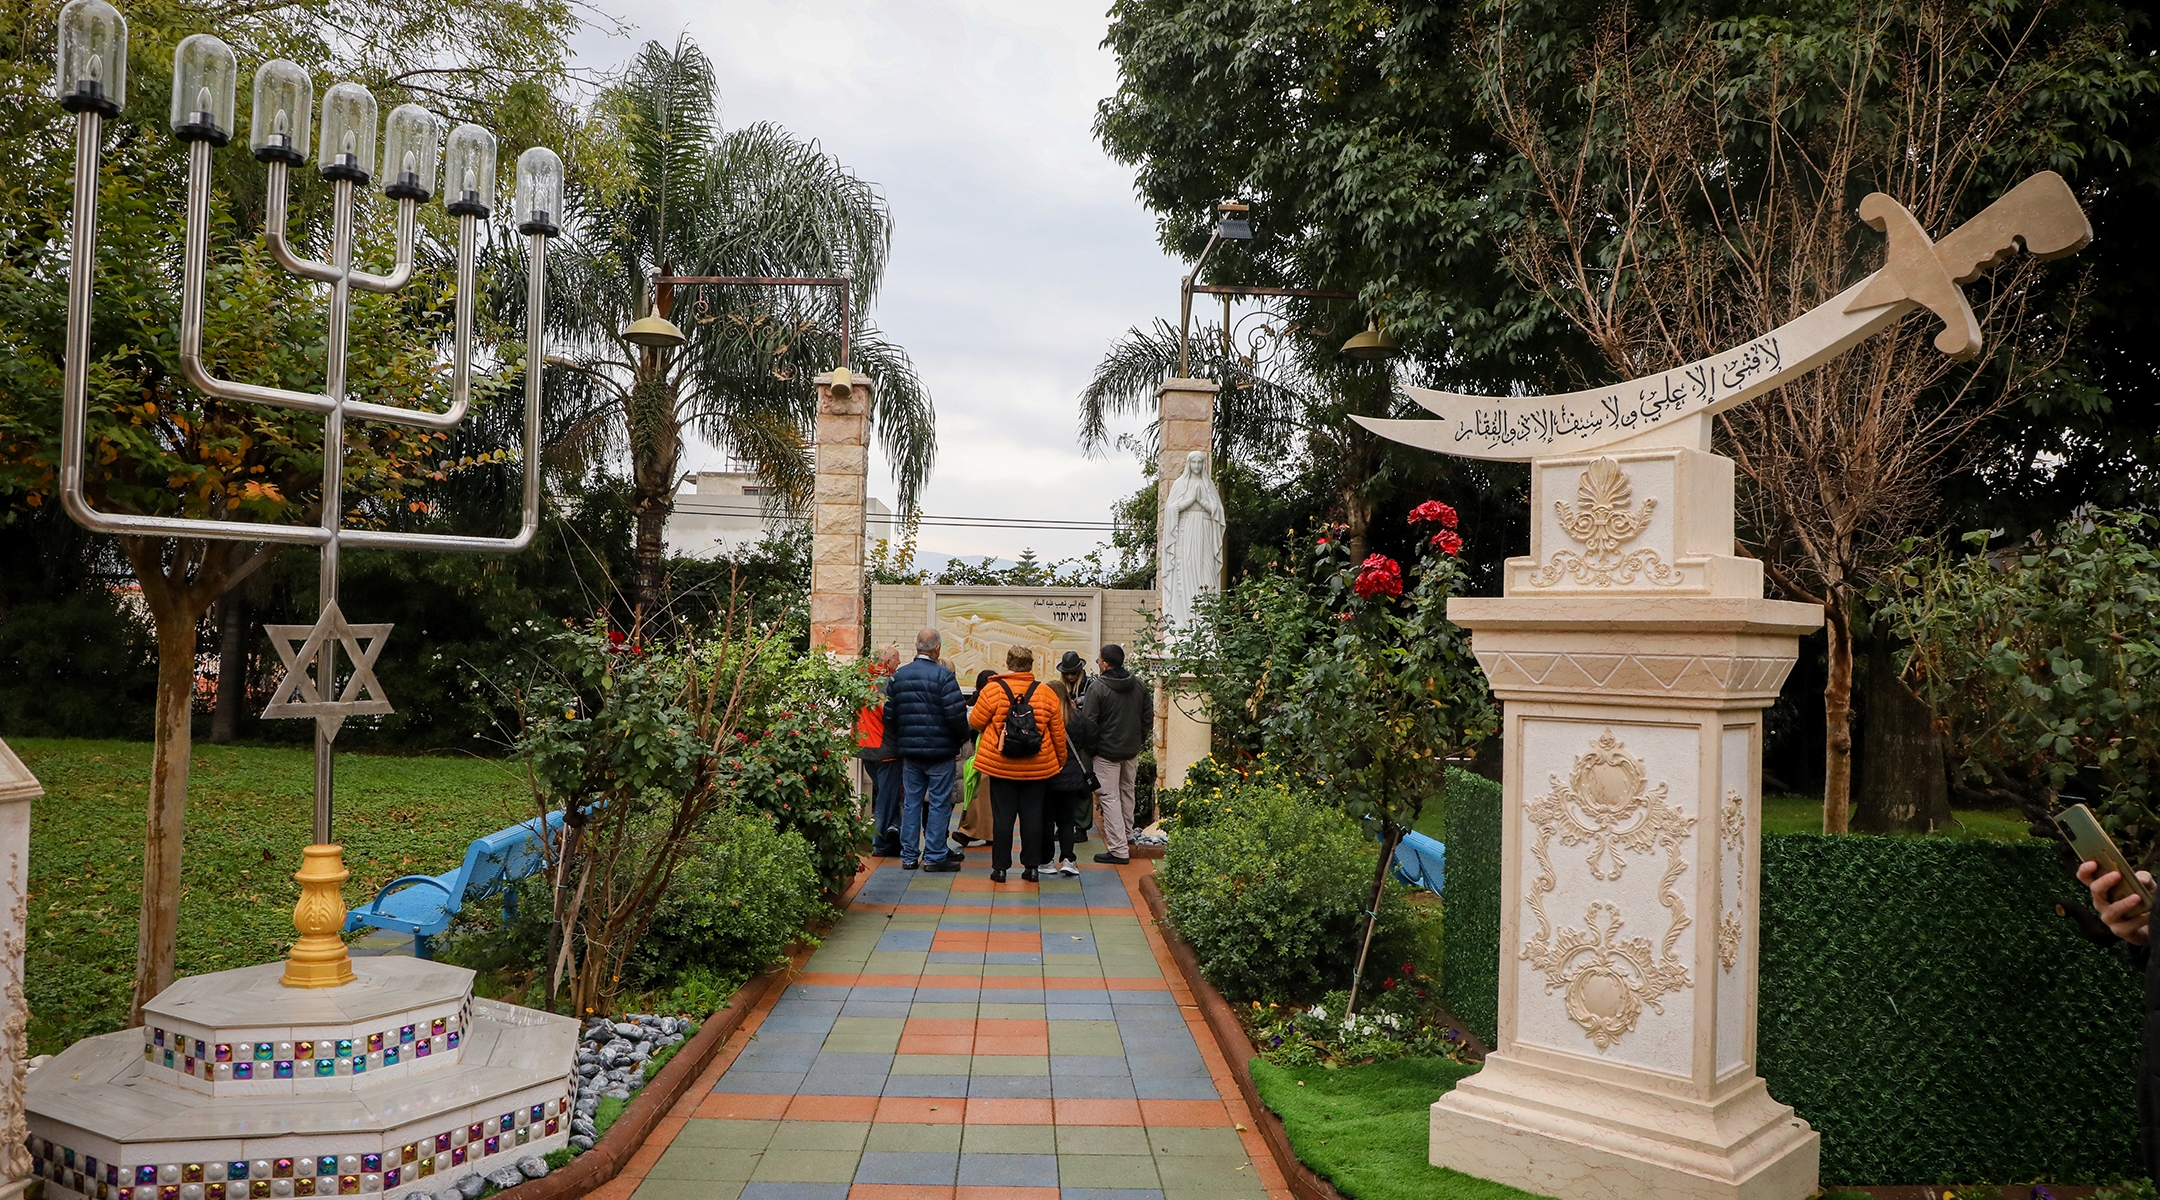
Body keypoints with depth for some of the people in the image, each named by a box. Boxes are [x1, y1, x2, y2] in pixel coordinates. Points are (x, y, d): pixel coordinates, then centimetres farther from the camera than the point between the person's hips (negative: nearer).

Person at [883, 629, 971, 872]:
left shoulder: (898, 676, 4)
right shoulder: (943, 676, -13)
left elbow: (888, 715, 5)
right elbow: (956, 714, -17)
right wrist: (963, 736, 1)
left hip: (909, 750, 5)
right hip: (939, 751, -5)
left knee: (911, 802, 11)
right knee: (939, 803, 3)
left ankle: (909, 856, 16)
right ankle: (935, 856, 5)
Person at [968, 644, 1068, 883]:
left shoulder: (992, 691, -9)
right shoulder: (1046, 694, -1)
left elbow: (976, 722, 0)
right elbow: (1058, 732, 6)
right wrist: (1061, 760, 20)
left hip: (1001, 766, -2)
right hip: (1037, 767, 2)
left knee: (1002, 817, 5)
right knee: (1032, 817, 9)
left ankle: (1000, 867, 9)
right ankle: (1031, 867, 13)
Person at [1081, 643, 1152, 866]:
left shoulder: (1097, 687, -17)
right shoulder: (1139, 685, 2)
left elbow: (1089, 722, -16)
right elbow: (1148, 717, 9)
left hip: (1107, 751, -6)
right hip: (1132, 750, 6)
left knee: (1110, 798, -2)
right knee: (1127, 792, 23)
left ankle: (1118, 849, -3)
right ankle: (1127, 835, 39)